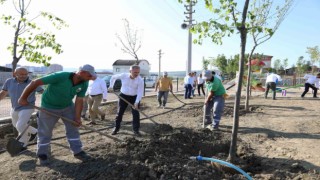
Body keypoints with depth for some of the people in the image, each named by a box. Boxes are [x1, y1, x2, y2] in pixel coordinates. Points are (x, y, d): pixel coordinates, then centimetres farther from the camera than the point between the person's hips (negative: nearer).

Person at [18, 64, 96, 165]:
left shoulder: (84, 84, -18)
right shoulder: (60, 76, -35)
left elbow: (79, 101, -11)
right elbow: (35, 82, -28)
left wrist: (77, 117, -15)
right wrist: (23, 98, -21)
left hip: (68, 107, 5)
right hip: (49, 108, -4)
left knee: (73, 128, 6)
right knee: (45, 132, 8)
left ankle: (78, 152, 19)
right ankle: (42, 155, 27)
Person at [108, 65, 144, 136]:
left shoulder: (140, 80, -19)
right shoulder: (123, 75, -14)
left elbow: (140, 92, -20)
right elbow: (113, 77, 5)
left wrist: (137, 102, -29)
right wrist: (111, 86, 4)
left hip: (134, 97, -1)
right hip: (123, 96, 2)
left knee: (136, 114, -5)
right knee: (119, 113, 7)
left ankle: (136, 130, 8)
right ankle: (116, 128, 23)